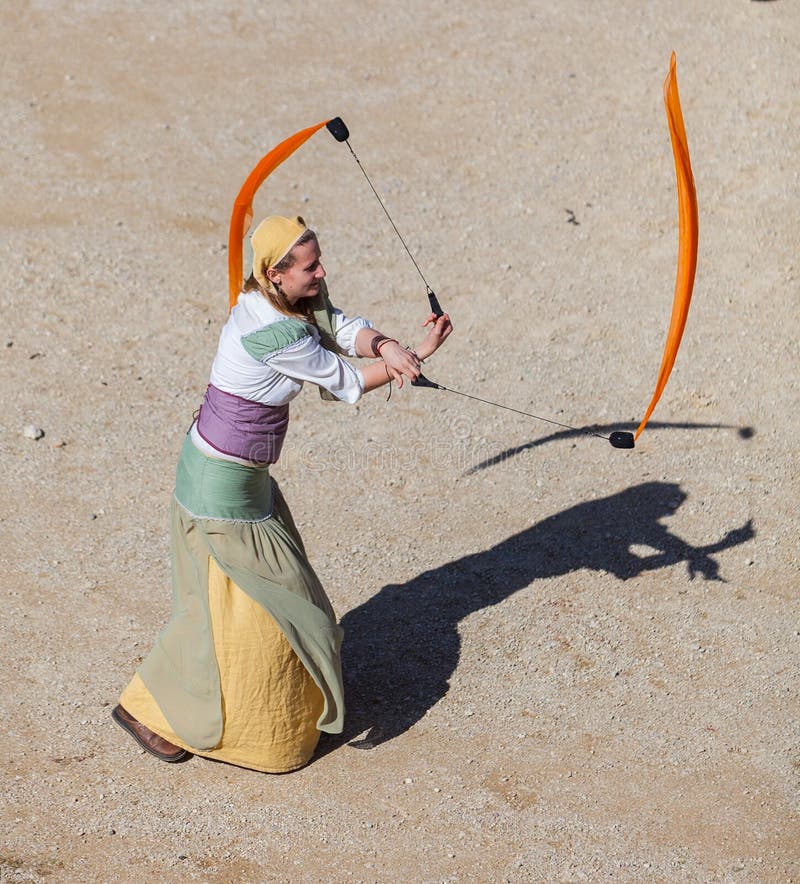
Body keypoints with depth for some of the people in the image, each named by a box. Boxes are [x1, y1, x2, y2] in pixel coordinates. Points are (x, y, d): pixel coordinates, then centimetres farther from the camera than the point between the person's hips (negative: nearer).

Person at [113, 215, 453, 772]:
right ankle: (147, 708, 18)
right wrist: (418, 355, -11)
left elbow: (345, 329, -7)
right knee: (234, 606, 4)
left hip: (245, 473, 9)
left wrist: (385, 345, -29)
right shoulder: (277, 334, -28)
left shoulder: (283, 303, -1)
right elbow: (345, 383, -18)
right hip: (223, 484, -9)